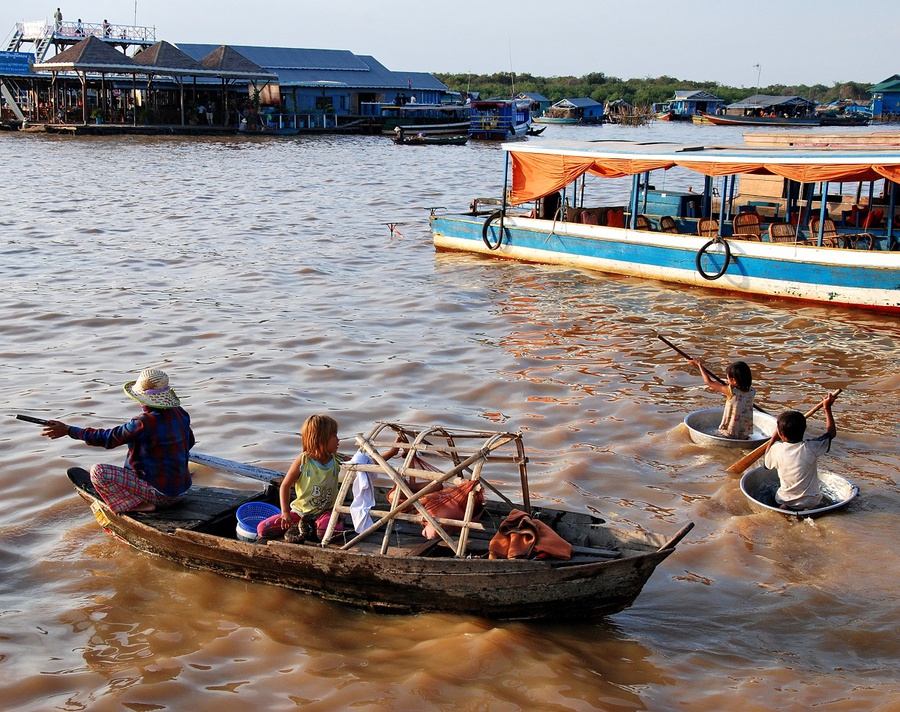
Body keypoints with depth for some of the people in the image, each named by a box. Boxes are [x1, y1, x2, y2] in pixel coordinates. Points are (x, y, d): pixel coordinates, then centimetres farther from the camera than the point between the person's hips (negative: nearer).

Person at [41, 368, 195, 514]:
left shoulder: (144, 423, -22)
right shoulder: (180, 414, 0)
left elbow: (107, 438, -16)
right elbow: (189, 442, 16)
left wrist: (68, 430, -10)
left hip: (159, 492, -9)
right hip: (179, 490, 9)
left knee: (98, 471, -11)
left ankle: (140, 505, -11)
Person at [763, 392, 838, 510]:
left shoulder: (777, 449, -17)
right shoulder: (811, 448, -18)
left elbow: (767, 462, 8)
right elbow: (831, 432, -1)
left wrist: (774, 436, 11)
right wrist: (827, 408, 5)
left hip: (785, 500, 0)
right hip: (811, 502, 0)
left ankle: (786, 507, 1)